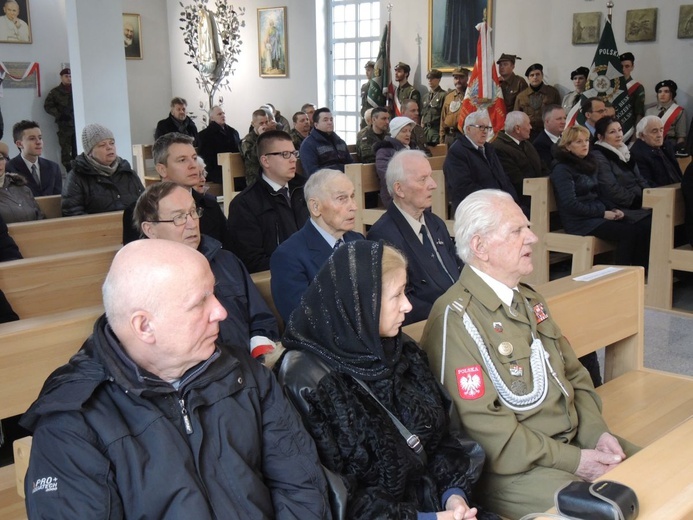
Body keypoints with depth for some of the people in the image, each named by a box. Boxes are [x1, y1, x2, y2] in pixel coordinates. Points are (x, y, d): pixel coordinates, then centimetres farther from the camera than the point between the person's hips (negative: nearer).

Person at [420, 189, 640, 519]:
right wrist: (570, 460, -17)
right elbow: (481, 423, -20)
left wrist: (596, 433, -2)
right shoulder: (456, 318, -18)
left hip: (575, 442, 9)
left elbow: (574, 375, 15)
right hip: (514, 467, -8)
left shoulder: (529, 300, 12)